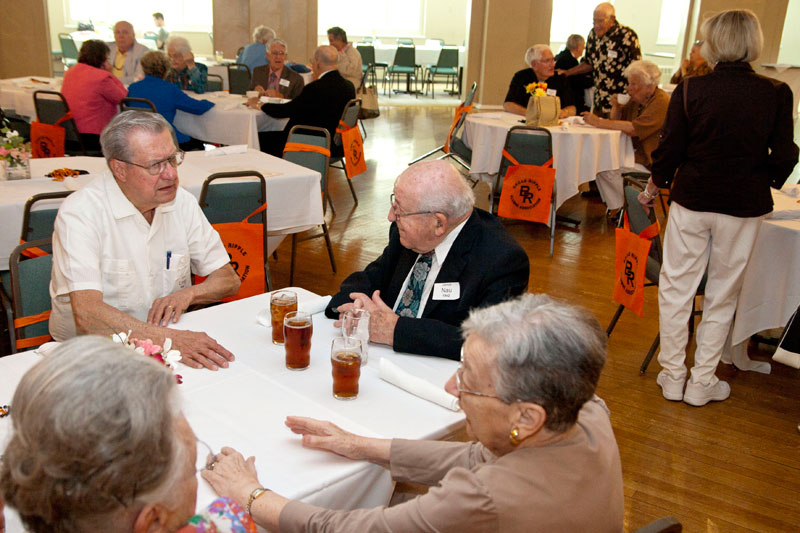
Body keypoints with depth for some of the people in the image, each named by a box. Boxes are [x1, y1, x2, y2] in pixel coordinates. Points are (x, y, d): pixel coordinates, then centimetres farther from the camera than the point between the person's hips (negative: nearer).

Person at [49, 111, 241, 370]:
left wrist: (187, 294, -13)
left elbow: (228, 279, 8)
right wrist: (168, 338, -38)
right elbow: (86, 314, -26)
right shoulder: (80, 212, -15)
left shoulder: (182, 202, 2)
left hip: (170, 342, 5)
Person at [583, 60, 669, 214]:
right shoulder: (637, 100, 10)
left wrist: (599, 122, -29)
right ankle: (615, 207, -1)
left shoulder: (661, 102, -19)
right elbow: (616, 120, 19)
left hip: (652, 160, -9)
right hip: (637, 152, 9)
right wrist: (616, 106, -3)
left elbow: (634, 129, -29)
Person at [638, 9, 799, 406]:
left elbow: (669, 150, -5)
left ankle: (672, 376, 21)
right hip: (743, 208, 1)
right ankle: (702, 382, 22)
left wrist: (652, 189, 12)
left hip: (692, 200, -1)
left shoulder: (690, 89, -9)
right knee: (722, 295, 13)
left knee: (677, 287, 13)